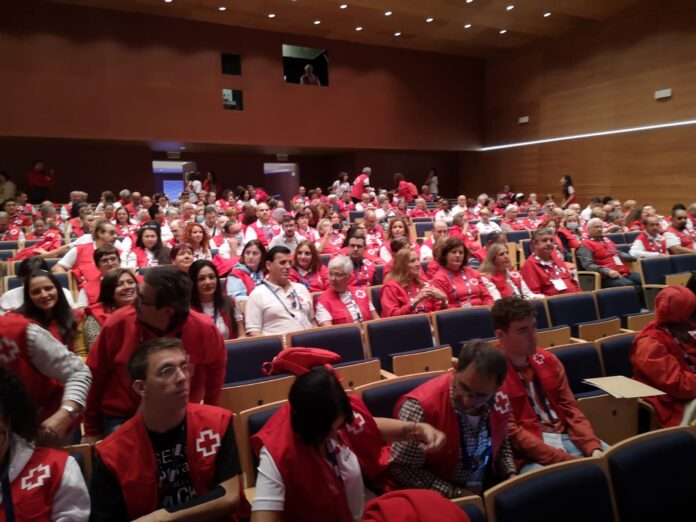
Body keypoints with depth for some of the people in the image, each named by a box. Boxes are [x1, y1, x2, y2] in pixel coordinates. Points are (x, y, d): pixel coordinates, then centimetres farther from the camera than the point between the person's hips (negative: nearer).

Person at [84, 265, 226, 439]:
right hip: (122, 419, -1)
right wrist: (92, 430, 6)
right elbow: (94, 376, -3)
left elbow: (215, 368, 4)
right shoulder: (118, 324, -18)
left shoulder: (204, 329, -18)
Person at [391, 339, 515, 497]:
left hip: (487, 488, 6)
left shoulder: (499, 401, -7)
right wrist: (456, 494, -20)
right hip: (438, 498, -5)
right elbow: (401, 469, -20)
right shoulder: (421, 407, -26)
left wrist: (512, 476, -4)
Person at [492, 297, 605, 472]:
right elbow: (511, 432, -16)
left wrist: (593, 448, -7)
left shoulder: (547, 360, 8)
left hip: (567, 437, 7)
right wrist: (566, 460, -19)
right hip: (530, 453, -6)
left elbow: (570, 408, 9)